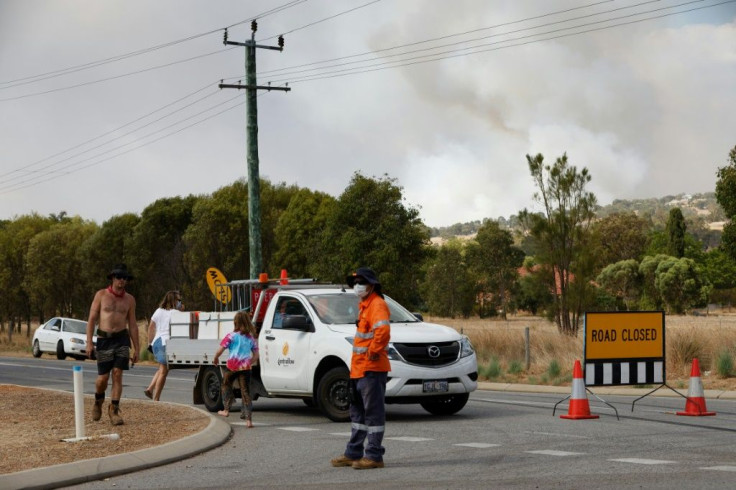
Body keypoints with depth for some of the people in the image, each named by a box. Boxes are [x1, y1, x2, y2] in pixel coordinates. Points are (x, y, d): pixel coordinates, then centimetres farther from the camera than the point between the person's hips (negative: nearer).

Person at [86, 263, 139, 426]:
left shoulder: (129, 299, 6)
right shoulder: (101, 295, 0)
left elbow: (133, 325, 9)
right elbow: (91, 320, -1)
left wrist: (136, 349, 5)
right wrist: (89, 343, -8)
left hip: (122, 339, 1)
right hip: (104, 339, -1)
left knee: (117, 375, -9)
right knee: (103, 377, 0)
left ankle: (114, 410, -2)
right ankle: (98, 401, 30)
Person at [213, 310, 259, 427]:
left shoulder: (231, 336, -6)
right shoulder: (251, 338, 8)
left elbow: (220, 350, -8)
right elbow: (256, 355, 9)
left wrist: (216, 358, 10)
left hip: (232, 366, -3)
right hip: (245, 368, 3)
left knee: (226, 385, 24)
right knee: (245, 391, 4)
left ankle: (226, 410, 25)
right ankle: (248, 419, -3)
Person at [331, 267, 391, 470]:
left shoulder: (377, 304, -14)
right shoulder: (364, 305, 18)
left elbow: (383, 330, -32)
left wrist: (374, 351, -22)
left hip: (372, 369, -11)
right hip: (359, 369, 11)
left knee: (373, 411, -6)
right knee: (358, 411, 16)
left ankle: (374, 456, -3)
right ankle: (353, 453, 24)